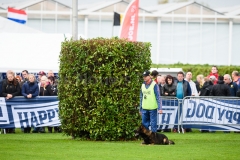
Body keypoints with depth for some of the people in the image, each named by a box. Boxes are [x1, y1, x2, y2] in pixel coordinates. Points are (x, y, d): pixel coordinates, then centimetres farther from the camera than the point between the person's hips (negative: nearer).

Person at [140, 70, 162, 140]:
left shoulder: (154, 85, -6)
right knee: (144, 124, 8)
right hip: (144, 108, 6)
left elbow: (158, 97, -8)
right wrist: (140, 109, 17)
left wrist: (159, 108, -15)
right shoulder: (143, 85, 11)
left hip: (152, 108, -6)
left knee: (153, 124, -1)